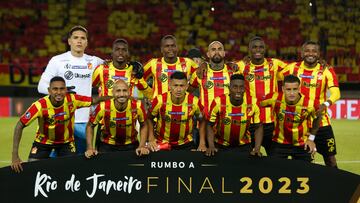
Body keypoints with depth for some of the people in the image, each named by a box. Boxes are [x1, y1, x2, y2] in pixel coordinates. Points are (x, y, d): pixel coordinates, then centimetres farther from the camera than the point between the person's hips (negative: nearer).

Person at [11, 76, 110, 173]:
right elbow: (20, 126, -26)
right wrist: (15, 156, -30)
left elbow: (95, 100, -13)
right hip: (44, 141, -2)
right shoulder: (40, 105, -30)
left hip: (66, 141, 2)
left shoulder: (72, 100, -24)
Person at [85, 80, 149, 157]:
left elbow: (144, 125, -1)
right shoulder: (103, 107, -24)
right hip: (107, 145, -1)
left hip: (131, 145, 1)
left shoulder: (137, 106, -21)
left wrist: (142, 146, -10)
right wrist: (90, 148, -13)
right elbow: (90, 126, -7)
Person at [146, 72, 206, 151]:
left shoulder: (194, 102, -19)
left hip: (185, 144, 1)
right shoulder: (160, 101, -22)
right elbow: (149, 118, -3)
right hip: (162, 143, -1)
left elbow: (202, 121, 0)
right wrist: (151, 139, -11)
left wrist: (202, 143, -5)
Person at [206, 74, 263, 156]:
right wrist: (211, 146, -23)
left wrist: (257, 149, -15)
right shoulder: (218, 103, -21)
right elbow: (210, 126, -10)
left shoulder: (252, 105, -16)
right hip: (221, 146, -1)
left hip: (243, 146, 1)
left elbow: (258, 127, -4)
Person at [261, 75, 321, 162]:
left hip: (302, 145, -1)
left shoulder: (308, 104, -23)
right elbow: (260, 104, -1)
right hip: (279, 143, 1)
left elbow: (317, 117, 0)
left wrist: (311, 138, 2)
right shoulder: (275, 99, -22)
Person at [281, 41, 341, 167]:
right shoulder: (293, 68, 0)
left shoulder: (327, 71, -4)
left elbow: (336, 93, -16)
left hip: (320, 122, -1)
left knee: (330, 158, 3)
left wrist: (326, 103, -36)